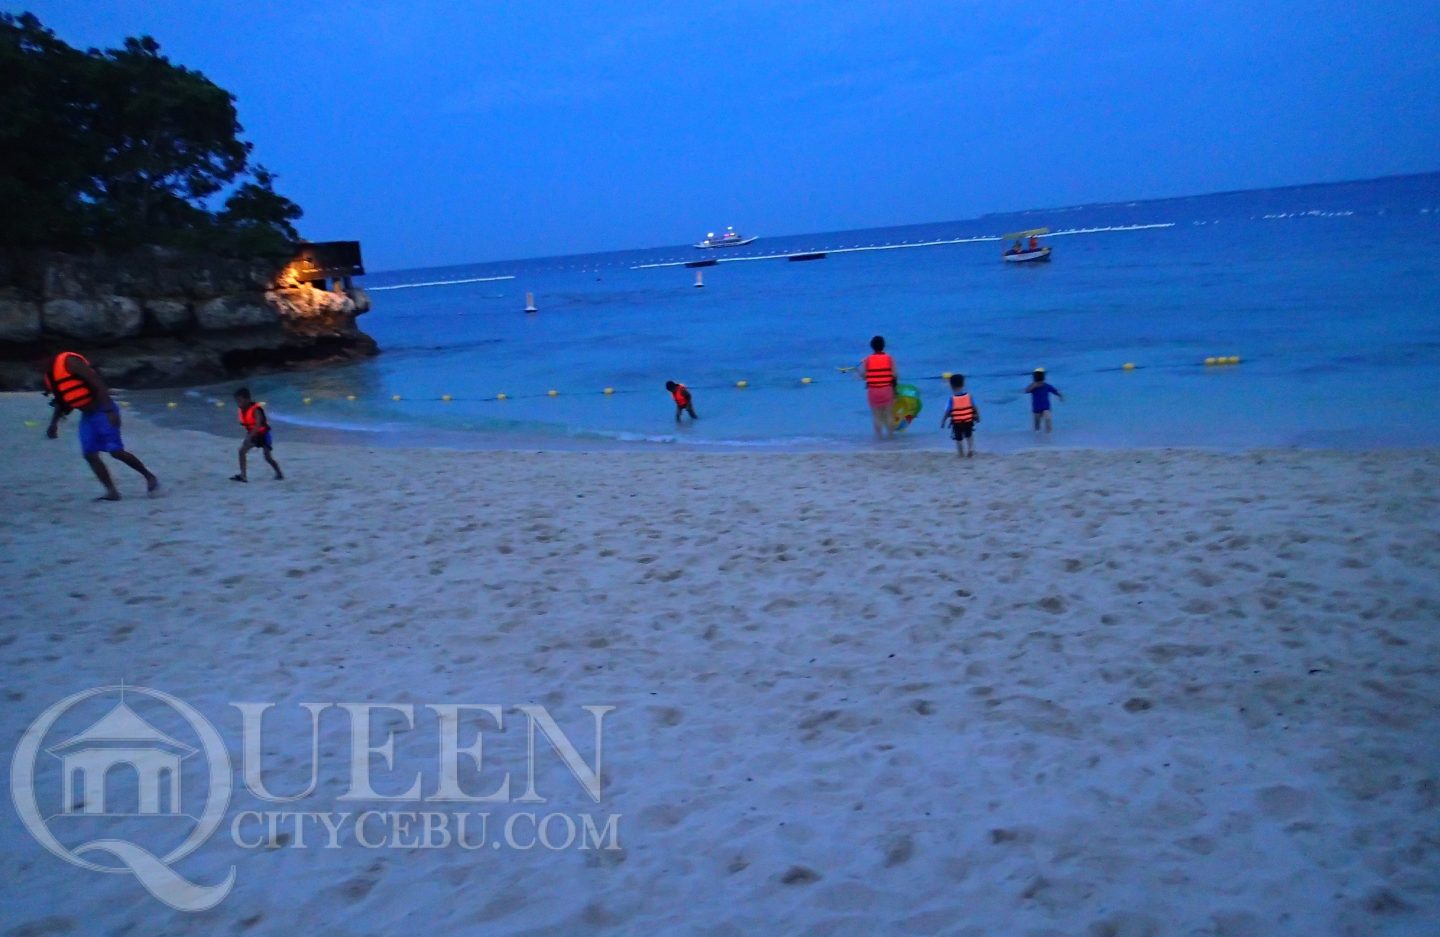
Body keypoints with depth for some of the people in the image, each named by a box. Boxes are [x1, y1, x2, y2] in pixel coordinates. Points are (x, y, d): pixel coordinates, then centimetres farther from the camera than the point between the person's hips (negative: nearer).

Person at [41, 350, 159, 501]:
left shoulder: (69, 362, -15)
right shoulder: (50, 375, 12)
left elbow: (98, 383, -21)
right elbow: (61, 400, 27)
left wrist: (109, 410, -27)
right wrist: (54, 423, 18)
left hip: (102, 411, -9)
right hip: (87, 415, 9)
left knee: (116, 451, -11)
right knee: (89, 454, -2)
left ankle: (149, 476, 6)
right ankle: (112, 491, -2)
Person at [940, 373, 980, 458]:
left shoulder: (952, 398, -18)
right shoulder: (968, 395, -9)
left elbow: (947, 412, -16)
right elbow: (975, 408, -1)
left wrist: (943, 422, -6)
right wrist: (977, 416, 14)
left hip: (957, 422, -3)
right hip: (968, 421, 3)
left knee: (959, 439, 12)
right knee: (969, 435, 28)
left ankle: (961, 455, 19)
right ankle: (971, 449, 19)